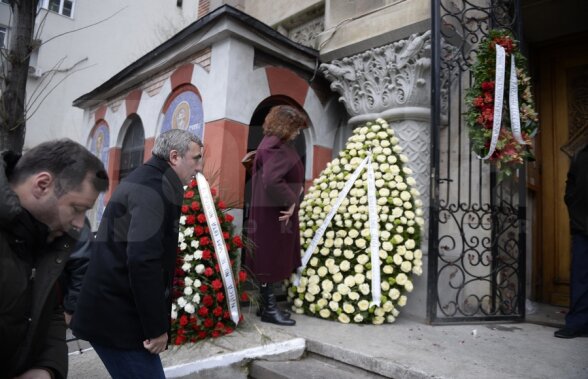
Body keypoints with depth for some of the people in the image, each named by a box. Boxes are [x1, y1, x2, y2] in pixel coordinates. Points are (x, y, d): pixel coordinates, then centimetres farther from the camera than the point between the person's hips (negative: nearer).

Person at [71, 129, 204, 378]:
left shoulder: (144, 179, 15)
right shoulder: (157, 188, -17)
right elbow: (143, 260, -27)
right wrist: (157, 327, -19)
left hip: (110, 311, 10)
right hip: (117, 317, -10)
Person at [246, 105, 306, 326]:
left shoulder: (275, 144, 14)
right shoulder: (275, 147, -19)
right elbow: (271, 180, -32)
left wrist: (291, 198, 12)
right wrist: (290, 200, -22)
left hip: (275, 211, 10)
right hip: (273, 213, -10)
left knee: (273, 260, 16)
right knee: (270, 260, 0)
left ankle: (267, 304, 28)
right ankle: (268, 309, 13)